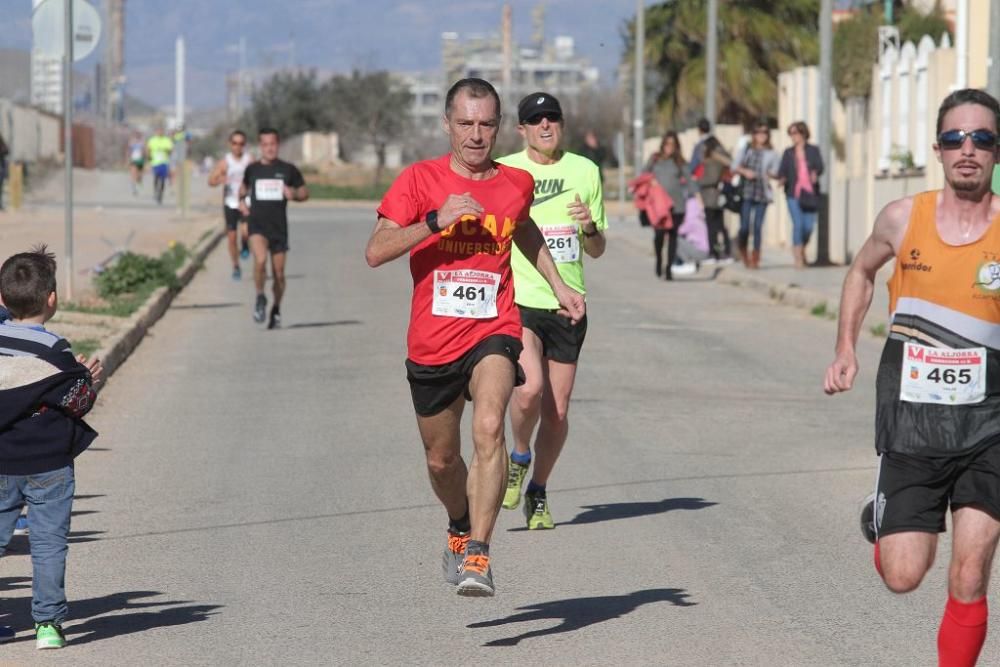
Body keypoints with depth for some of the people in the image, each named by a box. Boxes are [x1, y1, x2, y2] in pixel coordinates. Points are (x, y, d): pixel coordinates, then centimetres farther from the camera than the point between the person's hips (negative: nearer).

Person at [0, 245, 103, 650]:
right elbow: (77, 403, -8)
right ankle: (48, 622, 4)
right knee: (49, 543, 3)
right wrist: (87, 380, 11)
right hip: (48, 465, -3)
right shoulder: (54, 352, -15)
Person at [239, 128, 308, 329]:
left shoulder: (288, 170, 2)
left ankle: (276, 310, 27)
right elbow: (244, 187, 26)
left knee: (278, 273, 5)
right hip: (257, 223, -1)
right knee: (260, 260, -26)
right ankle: (260, 297, -4)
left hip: (279, 226, 1)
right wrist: (242, 200, 6)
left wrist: (294, 194, -12)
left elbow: (305, 193, 10)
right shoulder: (252, 169, 6)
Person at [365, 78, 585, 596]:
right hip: (432, 340, 1)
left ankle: (477, 555, -30)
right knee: (441, 460, 14)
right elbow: (375, 252, -13)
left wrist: (557, 285, 25)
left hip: (493, 331, 0)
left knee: (489, 428, -28)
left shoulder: (517, 183, 5)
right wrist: (435, 221, -23)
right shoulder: (420, 180, -3)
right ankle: (460, 529, 46)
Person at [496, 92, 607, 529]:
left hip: (568, 304, 3)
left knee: (557, 411, 4)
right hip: (518, 300, -3)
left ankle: (537, 494, 24)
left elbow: (597, 251, 13)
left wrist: (590, 227, -8)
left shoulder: (585, 171, 7)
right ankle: (519, 458, 5)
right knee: (530, 388, -24)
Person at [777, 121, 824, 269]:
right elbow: (782, 170, 3)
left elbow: (819, 166, -4)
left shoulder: (813, 150, 7)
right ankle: (798, 257, -7)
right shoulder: (788, 153, 10)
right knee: (798, 224, -12)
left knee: (809, 226, 0)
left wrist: (815, 173, -26)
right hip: (794, 194, 0)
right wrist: (781, 178, -19)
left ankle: (802, 248, 29)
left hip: (810, 192, 0)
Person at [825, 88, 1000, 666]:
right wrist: (847, 350, 12)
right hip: (911, 423, 2)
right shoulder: (903, 218, 0)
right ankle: (881, 517, 37)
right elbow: (862, 272, 21)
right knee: (902, 577, 3)